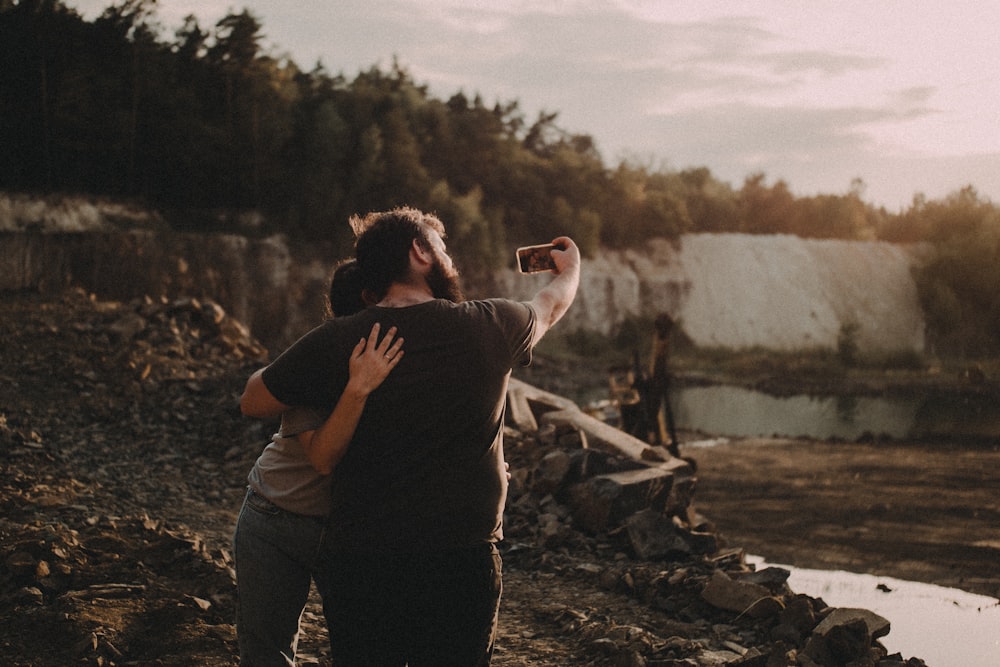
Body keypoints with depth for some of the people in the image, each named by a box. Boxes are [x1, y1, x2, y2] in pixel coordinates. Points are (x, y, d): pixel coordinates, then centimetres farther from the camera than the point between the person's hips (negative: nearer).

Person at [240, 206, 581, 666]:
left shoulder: (334, 343, -7)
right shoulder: (489, 326, -5)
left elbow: (253, 401, 7)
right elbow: (551, 306, 19)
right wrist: (569, 267, 41)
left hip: (358, 566, 0)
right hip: (463, 563, 0)